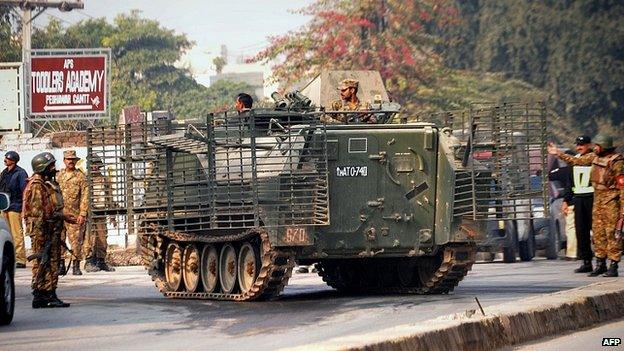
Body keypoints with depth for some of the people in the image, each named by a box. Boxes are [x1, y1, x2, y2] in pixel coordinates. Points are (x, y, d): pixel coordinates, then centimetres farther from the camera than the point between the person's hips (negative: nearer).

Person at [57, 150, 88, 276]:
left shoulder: (80, 176, 1)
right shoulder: (59, 176, 15)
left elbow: (85, 197, -3)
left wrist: (83, 214, -11)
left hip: (74, 215, -4)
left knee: (75, 240, -4)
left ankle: (76, 266, 2)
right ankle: (60, 265, 10)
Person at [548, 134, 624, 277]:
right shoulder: (594, 157, 9)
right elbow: (576, 161, 23)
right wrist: (558, 153, 24)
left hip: (611, 200, -8)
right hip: (597, 197, 8)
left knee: (612, 233, -8)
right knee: (598, 231, 8)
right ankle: (600, 264, 15)